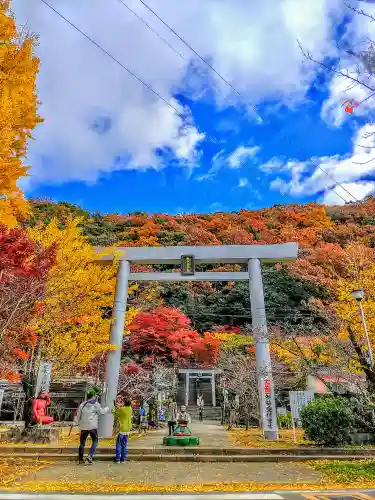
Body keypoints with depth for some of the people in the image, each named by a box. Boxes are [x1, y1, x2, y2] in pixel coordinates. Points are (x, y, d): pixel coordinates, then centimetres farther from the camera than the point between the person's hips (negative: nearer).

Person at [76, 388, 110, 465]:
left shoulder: (82, 404, 8)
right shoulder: (95, 404, -6)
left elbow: (78, 415, 10)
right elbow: (102, 412, 3)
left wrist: (79, 424, 22)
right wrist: (107, 409, 22)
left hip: (83, 426, 5)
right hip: (92, 426, -5)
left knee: (82, 442, 14)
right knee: (95, 441, 9)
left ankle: (80, 459, 18)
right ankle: (90, 456, -4)